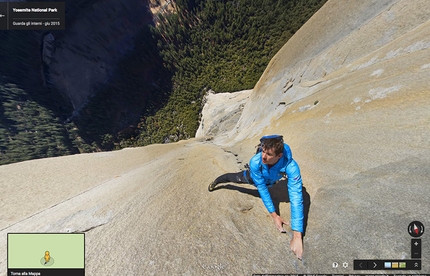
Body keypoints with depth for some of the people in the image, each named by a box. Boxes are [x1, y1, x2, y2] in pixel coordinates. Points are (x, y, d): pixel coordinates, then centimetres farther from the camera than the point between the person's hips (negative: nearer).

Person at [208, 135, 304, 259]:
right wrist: (274, 215, -33)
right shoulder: (255, 161, -44)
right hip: (253, 177, 0)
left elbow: (296, 198, -46)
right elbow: (262, 188, -34)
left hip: (270, 180, 1)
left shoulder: (291, 166, -46)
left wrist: (297, 236, -49)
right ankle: (215, 182, 51)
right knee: (233, 177, 20)